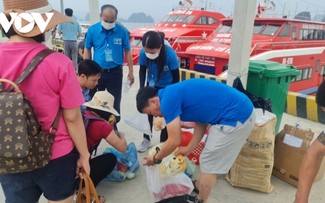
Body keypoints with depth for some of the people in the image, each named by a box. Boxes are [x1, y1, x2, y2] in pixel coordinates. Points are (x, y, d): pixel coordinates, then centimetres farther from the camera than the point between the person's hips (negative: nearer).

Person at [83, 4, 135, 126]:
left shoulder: (122, 31, -9)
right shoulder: (92, 30, -7)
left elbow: (127, 52, 0)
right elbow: (87, 50, 3)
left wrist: (131, 72, 0)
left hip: (115, 72, -1)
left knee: (115, 101, 10)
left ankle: (113, 126, 28)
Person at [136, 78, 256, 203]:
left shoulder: (168, 99, -14)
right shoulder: (176, 93, 14)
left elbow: (174, 141, -11)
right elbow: (201, 120, 19)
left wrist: (156, 159, 6)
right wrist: (188, 149, 21)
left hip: (235, 117, -10)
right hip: (241, 110, 10)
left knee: (208, 163, 6)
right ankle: (200, 185, 44)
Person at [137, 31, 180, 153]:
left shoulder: (170, 54, -34)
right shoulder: (143, 53, -27)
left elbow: (176, 77, -20)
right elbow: (142, 70, -8)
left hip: (167, 88, -3)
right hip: (151, 86, 3)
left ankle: (163, 143, 22)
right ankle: (146, 139, 33)